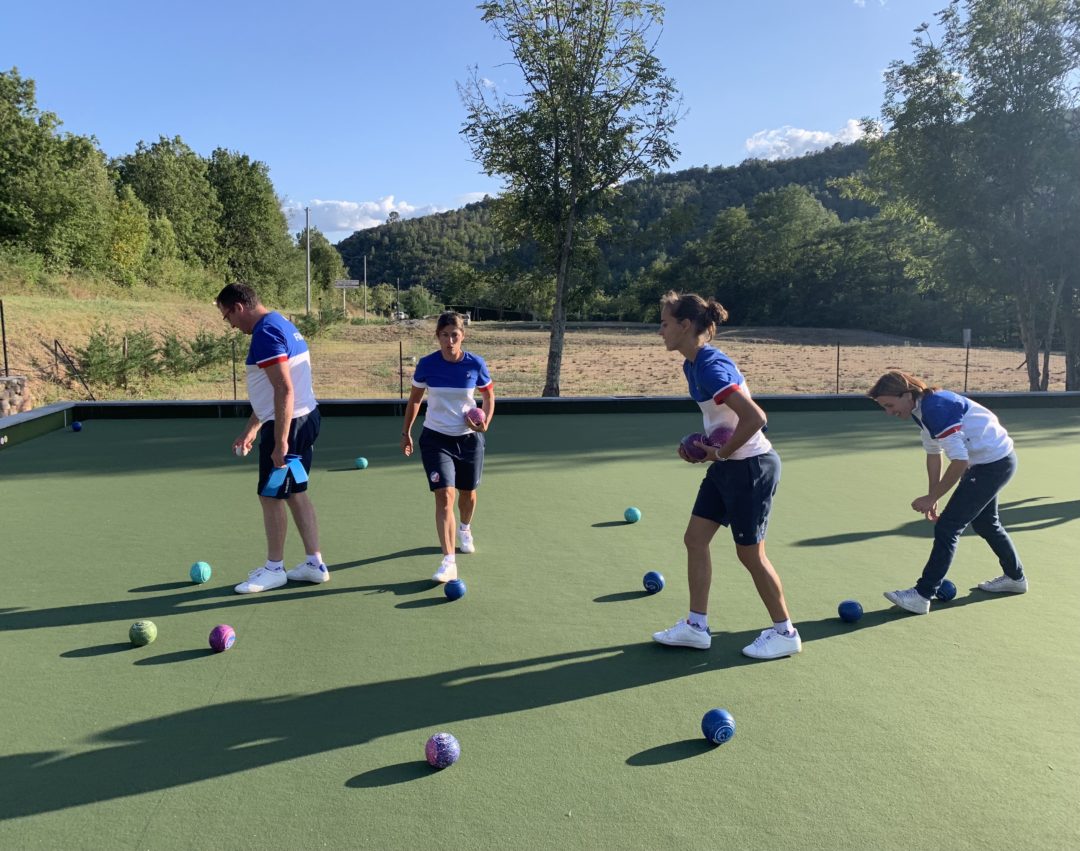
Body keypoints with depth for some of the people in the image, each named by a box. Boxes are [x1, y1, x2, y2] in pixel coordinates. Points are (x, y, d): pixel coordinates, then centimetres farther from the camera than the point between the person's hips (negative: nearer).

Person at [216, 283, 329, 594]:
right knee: (295, 492, 15)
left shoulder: (265, 334, -17)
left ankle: (274, 568, 17)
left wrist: (280, 442, -23)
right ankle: (315, 563, 21)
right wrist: (251, 429, 26)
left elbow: (285, 389, -25)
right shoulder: (281, 324, 16)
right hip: (306, 417, 10)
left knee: (271, 495, 3)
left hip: (289, 423, -10)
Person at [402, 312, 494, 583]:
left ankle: (465, 529, 51)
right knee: (445, 495, -15)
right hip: (436, 438, -1)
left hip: (469, 438, 2)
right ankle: (449, 562, -17)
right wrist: (406, 432, 8)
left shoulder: (476, 364, -11)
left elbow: (489, 395, 6)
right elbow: (414, 399, 4)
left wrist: (486, 423, -10)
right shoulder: (426, 364, -11)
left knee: (467, 492, 17)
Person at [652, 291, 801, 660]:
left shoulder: (711, 367, -24)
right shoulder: (692, 365, 7)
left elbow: (754, 417, -31)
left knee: (750, 554, 3)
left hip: (752, 467, -10)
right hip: (727, 465, 10)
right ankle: (696, 626, 20)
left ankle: (785, 633, 22)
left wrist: (721, 452, -18)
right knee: (695, 539, 9)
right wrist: (703, 447, 6)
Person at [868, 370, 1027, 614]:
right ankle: (1015, 577, 46)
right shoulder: (923, 408, 0)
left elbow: (960, 461, -31)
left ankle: (922, 595, -8)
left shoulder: (936, 408, -30)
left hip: (994, 463, -10)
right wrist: (933, 497, 7)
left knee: (947, 527, -11)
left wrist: (931, 498, -22)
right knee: (984, 522, 27)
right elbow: (933, 454, 9)